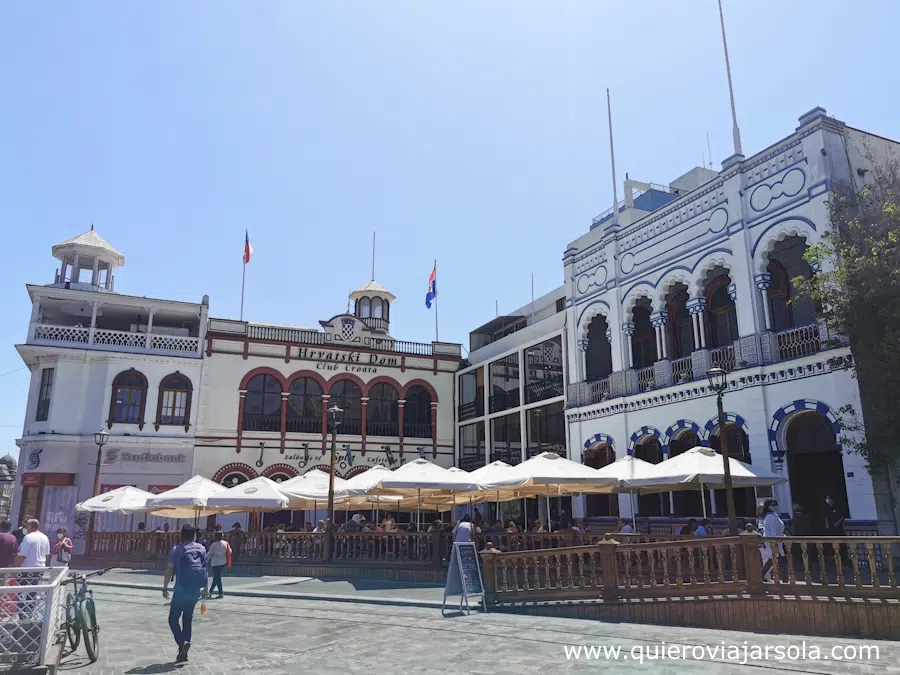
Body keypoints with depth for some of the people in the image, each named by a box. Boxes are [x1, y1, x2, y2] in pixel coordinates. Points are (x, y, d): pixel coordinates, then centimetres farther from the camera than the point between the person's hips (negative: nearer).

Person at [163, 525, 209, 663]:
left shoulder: (177, 549, -2)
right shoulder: (201, 548, 8)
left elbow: (169, 569, -6)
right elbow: (204, 570, 10)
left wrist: (165, 588, 1)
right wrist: (206, 588, 16)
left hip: (181, 589, -4)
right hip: (196, 590, 4)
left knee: (173, 619, 6)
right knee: (188, 618, 16)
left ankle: (182, 642, -16)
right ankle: (183, 652, 17)